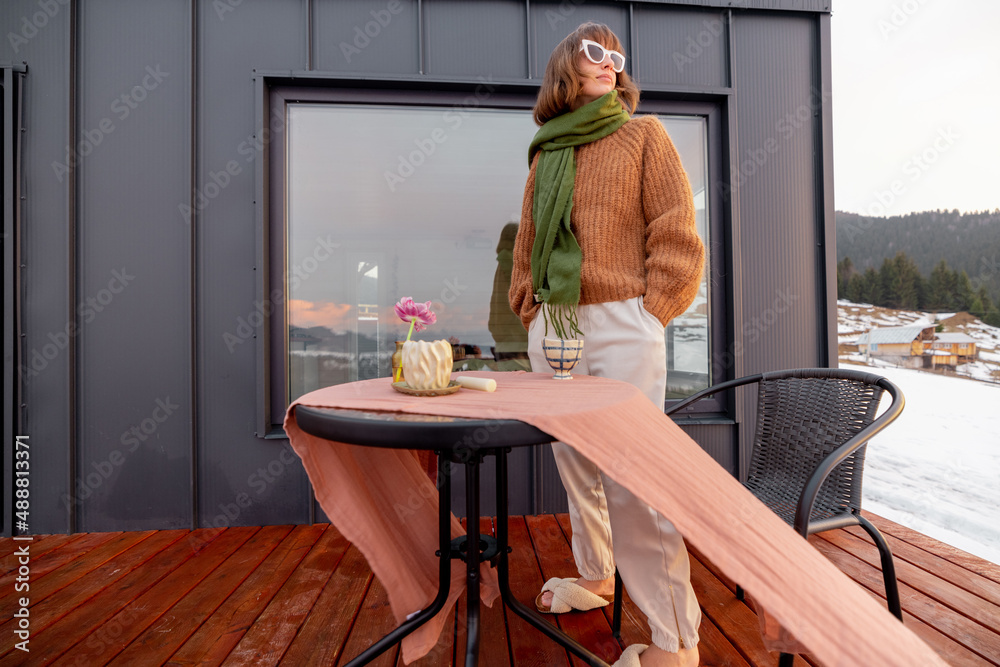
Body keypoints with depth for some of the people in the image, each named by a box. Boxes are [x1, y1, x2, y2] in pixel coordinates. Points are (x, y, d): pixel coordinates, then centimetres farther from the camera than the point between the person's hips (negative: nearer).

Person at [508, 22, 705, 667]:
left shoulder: (643, 135, 6)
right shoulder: (545, 152, 18)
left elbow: (676, 237, -1)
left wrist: (647, 316, -6)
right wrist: (533, 312, 12)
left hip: (619, 325, -5)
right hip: (553, 325, 5)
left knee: (631, 477, -8)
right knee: (575, 462, 14)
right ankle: (595, 577, 36)